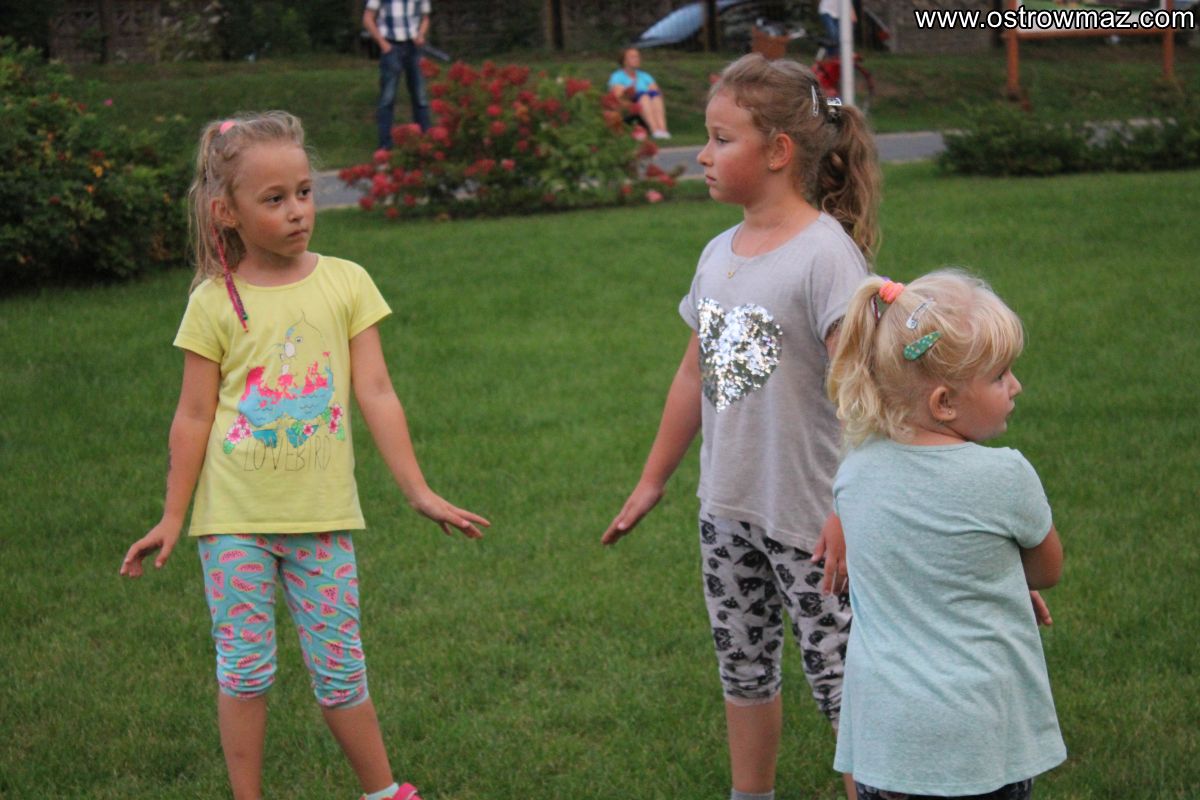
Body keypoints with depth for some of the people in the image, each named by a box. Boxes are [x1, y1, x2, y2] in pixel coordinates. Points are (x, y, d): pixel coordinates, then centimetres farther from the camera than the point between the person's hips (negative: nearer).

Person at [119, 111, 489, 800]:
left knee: (340, 667, 7)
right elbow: (194, 418, 1)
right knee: (244, 668, 4)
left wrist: (419, 491, -3)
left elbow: (377, 394, -1)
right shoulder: (215, 303, -4)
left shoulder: (345, 283, -1)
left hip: (321, 515, 1)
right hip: (236, 518, -1)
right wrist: (173, 517, 3)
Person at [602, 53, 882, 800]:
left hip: (806, 519, -7)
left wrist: (849, 513, -27)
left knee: (841, 679, -1)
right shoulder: (719, 254, 6)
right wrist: (653, 481, 21)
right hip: (726, 512, 8)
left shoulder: (825, 254, -17)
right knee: (744, 671, 19)